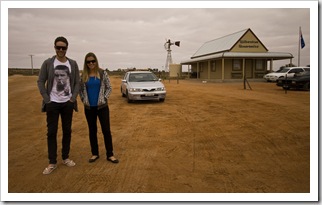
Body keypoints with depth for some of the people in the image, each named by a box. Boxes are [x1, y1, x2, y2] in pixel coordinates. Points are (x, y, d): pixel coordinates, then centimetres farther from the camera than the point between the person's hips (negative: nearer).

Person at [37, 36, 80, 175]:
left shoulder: (73, 64, 2)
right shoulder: (47, 63, -3)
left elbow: (77, 82, 5)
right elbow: (40, 82, -1)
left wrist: (73, 98, -4)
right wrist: (46, 99, -8)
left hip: (67, 103, 2)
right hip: (52, 103, -2)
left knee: (67, 131, 9)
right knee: (51, 132, 2)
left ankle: (65, 158, 25)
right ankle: (52, 162, 13)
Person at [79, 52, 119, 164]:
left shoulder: (103, 73, -4)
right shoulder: (83, 75, 2)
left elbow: (109, 87, -1)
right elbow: (80, 89, 11)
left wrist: (104, 98, -11)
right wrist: (83, 99, -3)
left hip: (102, 106, -2)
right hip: (89, 107, 2)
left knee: (106, 130, 0)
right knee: (92, 130, 11)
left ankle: (110, 155, 11)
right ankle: (95, 153, 24)